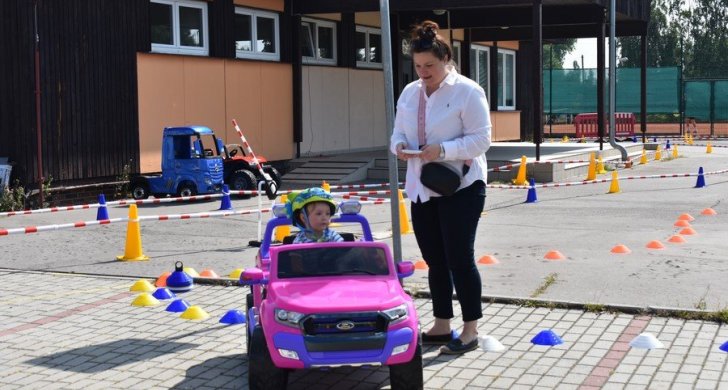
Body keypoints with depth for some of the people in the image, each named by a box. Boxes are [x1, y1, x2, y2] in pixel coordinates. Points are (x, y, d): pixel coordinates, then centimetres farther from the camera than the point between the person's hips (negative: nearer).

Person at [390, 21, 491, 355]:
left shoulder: (467, 91, -10)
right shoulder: (409, 93, 10)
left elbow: (481, 139, -14)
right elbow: (398, 132, 14)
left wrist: (443, 149, -26)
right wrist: (399, 146, -9)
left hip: (461, 187, -6)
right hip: (422, 188, 6)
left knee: (459, 258, -4)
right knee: (435, 260, 12)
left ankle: (470, 329, 7)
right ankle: (442, 326, 22)